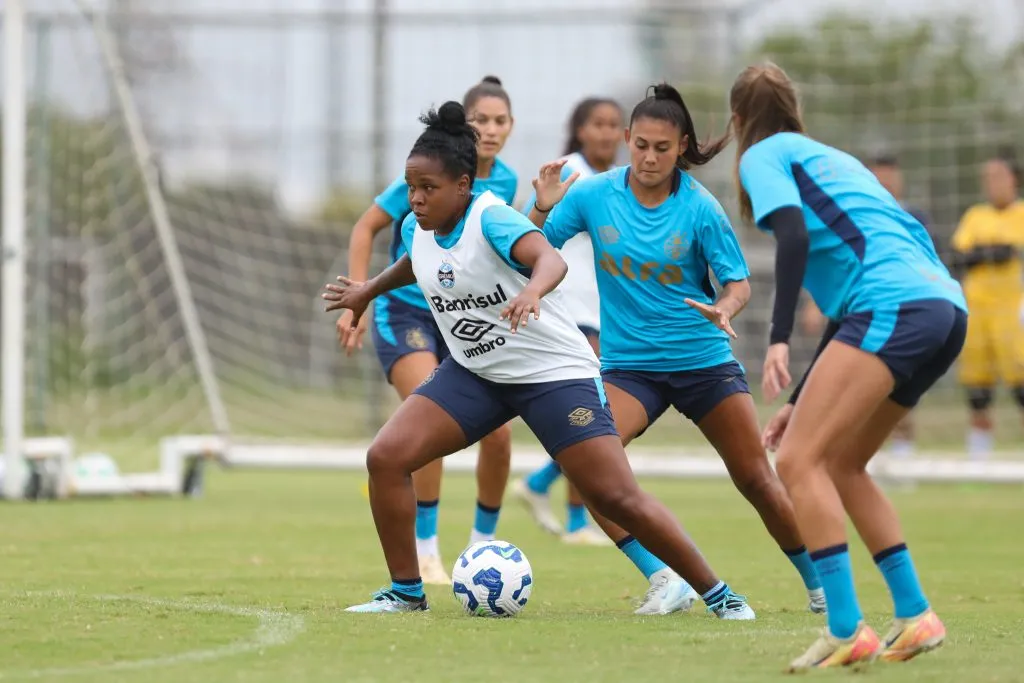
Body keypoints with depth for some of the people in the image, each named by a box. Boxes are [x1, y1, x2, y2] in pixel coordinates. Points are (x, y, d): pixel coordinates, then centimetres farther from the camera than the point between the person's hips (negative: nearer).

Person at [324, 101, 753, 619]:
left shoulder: (491, 218, -22)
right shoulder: (416, 230, -1)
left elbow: (549, 258, -42)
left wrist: (532, 292, -63)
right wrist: (369, 291, 39)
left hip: (554, 371, -6)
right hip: (473, 373, 7)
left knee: (618, 499, -11)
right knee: (385, 458, -10)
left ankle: (717, 595, 3)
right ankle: (405, 592, 5)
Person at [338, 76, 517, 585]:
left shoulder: (504, 182, 1)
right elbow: (366, 228, -8)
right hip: (406, 310, -5)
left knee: (498, 435, -3)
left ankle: (483, 543, 22)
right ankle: (425, 554, -15)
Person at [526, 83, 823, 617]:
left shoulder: (699, 208, -10)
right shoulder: (592, 195, -6)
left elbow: (738, 282, -8)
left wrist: (723, 308, -30)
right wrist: (543, 210, -22)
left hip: (703, 359, -1)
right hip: (628, 365, 1)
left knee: (756, 479, 2)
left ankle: (819, 582, 24)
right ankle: (664, 579, -15)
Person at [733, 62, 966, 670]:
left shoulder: (764, 154, 9)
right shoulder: (828, 158, 33)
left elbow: (794, 234, -11)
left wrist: (780, 340, -18)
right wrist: (807, 400, 35)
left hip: (895, 308, -8)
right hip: (945, 307, 8)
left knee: (798, 460, -9)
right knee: (840, 465, 19)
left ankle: (847, 630, -19)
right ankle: (916, 617, 15)